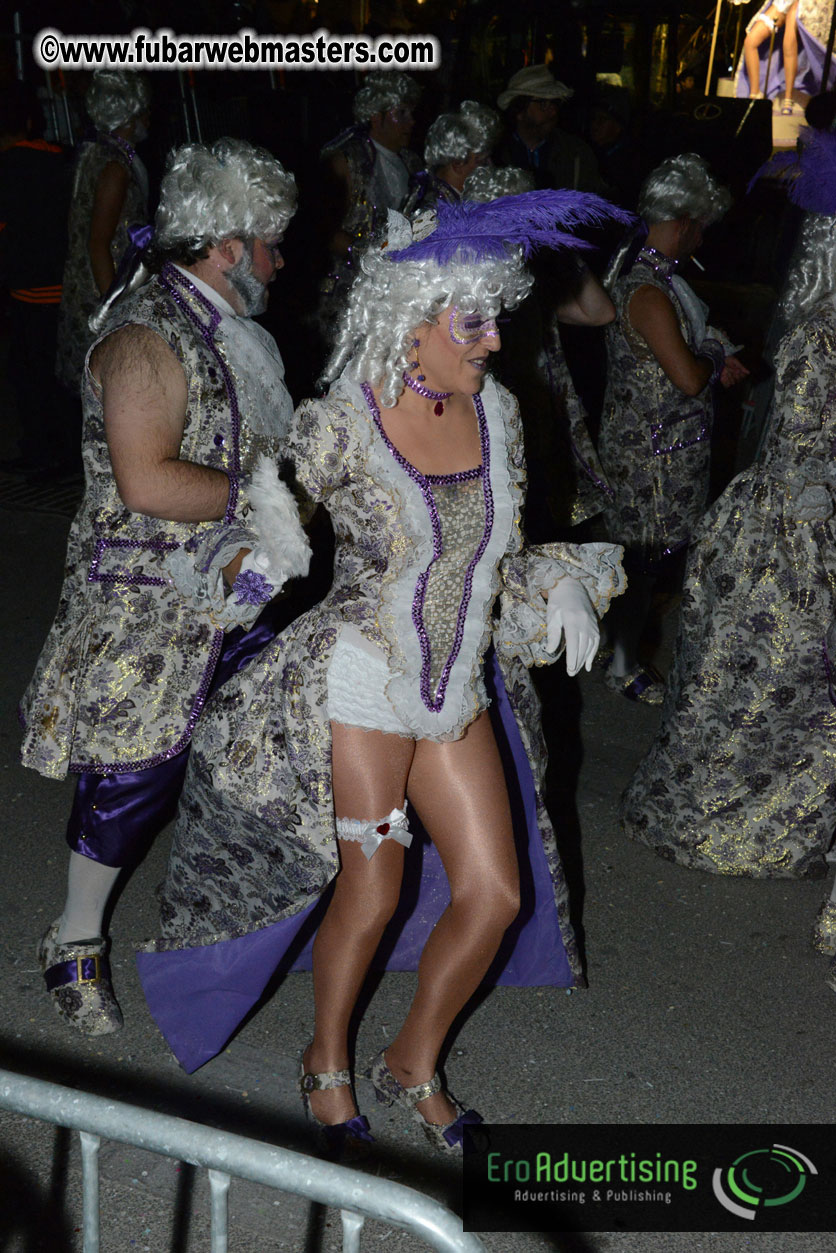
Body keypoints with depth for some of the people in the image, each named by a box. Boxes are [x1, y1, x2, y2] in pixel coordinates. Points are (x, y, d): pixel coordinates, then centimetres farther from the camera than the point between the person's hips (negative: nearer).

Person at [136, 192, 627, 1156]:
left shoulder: (495, 410, 0)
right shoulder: (336, 429, -16)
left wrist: (563, 586, -4)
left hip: (459, 688, 6)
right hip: (362, 686, -5)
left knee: (495, 892, 6)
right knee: (370, 896, 4)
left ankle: (415, 1064, 32)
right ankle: (327, 1063, 35)